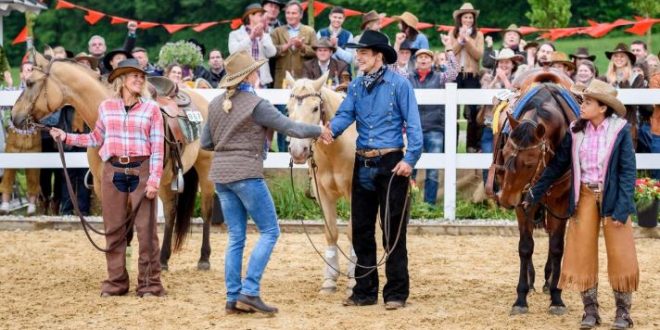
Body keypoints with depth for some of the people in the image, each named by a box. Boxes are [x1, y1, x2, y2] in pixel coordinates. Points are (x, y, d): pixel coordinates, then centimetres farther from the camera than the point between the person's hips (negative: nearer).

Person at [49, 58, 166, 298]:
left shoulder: (151, 109, -1)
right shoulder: (106, 107, 6)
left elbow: (157, 148, -4)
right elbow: (97, 138, 19)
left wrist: (154, 179, -12)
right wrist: (66, 137, 11)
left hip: (141, 170, -2)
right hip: (113, 170, 3)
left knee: (146, 228, -1)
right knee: (114, 228, 6)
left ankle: (149, 283, 5)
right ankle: (116, 282, 14)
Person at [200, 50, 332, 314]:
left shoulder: (216, 104, 8)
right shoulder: (256, 105, -11)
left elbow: (205, 143, 12)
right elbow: (291, 128, -10)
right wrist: (319, 130, 6)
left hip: (221, 175, 7)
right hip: (246, 174, -7)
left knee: (235, 238, 11)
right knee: (270, 232, 2)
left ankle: (233, 298, 9)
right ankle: (249, 291, -7)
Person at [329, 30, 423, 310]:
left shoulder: (398, 84, -6)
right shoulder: (356, 86, 9)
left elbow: (413, 124, -9)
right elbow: (345, 114, -2)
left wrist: (410, 159, -19)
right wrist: (330, 129, -24)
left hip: (390, 163, -6)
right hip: (363, 165, 6)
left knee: (393, 229, 0)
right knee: (361, 229, 9)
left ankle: (396, 292, 5)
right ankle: (364, 290, 18)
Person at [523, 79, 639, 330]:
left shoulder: (620, 130, -11)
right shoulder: (576, 131, -1)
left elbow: (628, 171, -10)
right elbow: (557, 165, 5)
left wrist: (622, 208, -17)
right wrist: (534, 194, 4)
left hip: (612, 196, -3)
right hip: (584, 196, 4)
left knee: (620, 255, 1)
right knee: (582, 253, 5)